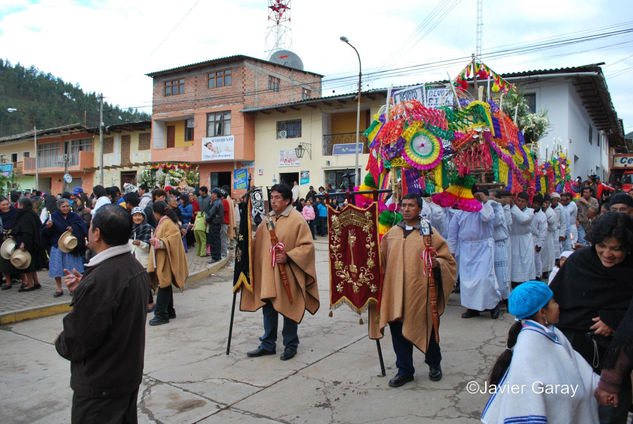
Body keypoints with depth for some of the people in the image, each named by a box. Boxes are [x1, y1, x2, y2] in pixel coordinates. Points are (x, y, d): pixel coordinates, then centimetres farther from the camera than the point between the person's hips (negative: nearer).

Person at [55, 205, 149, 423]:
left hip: (101, 384, -9)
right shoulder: (135, 267, -1)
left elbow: (77, 343, -23)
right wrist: (82, 289, 5)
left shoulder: (99, 280, -30)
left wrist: (60, 342, -2)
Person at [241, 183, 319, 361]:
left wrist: (288, 256, -21)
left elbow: (307, 246, -13)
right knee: (268, 307, 11)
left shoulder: (297, 220, -9)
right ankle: (268, 344, 24)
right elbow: (258, 242, 21)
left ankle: (291, 345, 21)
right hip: (268, 272, 6)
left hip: (287, 273, -6)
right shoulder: (268, 219, 10)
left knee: (289, 309, 6)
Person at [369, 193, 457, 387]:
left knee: (425, 329, 11)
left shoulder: (429, 233, -3)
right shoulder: (391, 233, 8)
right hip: (395, 292, 3)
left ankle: (434, 364, 38)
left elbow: (449, 261, -2)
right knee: (398, 330, 7)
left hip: (420, 291, -3)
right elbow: (383, 261, 16)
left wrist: (437, 263, -23)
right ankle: (405, 370, 25)